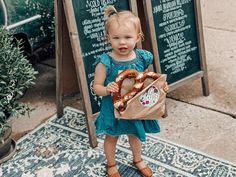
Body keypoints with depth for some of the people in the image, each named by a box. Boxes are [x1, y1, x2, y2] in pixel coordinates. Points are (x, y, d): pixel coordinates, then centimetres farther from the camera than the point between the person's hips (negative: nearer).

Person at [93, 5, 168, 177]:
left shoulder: (142, 58, -12)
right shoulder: (105, 62, -24)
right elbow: (97, 86, -16)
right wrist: (106, 90, -36)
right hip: (114, 109, -3)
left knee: (135, 134, 27)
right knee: (112, 137, 20)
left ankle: (138, 160, 55)